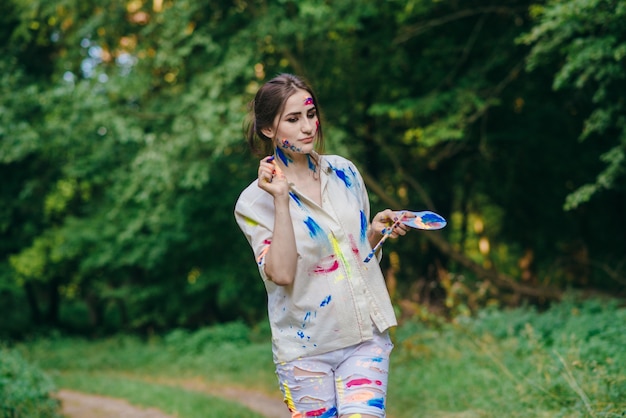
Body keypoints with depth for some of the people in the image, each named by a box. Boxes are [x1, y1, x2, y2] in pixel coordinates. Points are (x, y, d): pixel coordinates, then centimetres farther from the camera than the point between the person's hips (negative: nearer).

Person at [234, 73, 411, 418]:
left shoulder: (344, 173, 6)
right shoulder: (255, 201, -6)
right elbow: (282, 273, -20)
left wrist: (376, 231, -2)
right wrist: (281, 200, -23)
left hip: (366, 335, 2)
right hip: (306, 348, -2)